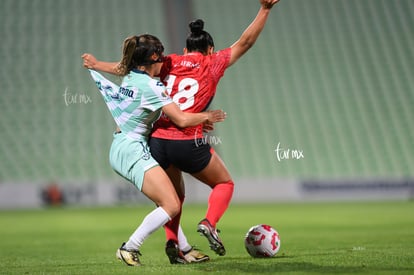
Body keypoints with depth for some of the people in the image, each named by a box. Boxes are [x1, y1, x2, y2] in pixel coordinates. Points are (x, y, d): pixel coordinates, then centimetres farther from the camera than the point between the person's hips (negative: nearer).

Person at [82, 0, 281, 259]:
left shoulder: (170, 63, 13)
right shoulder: (212, 63, 5)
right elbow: (245, 43, 2)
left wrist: (98, 64, 33)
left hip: (158, 140, 4)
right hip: (188, 144, -4)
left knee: (174, 195, 24)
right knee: (225, 183, 17)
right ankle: (209, 223, -9)